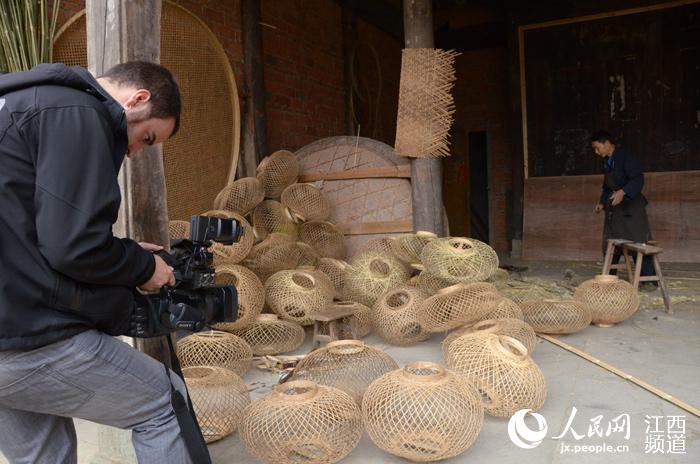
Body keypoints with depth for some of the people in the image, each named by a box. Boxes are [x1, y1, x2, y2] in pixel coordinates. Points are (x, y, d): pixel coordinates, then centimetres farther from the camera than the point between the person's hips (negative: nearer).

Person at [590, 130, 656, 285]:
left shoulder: (625, 156, -11)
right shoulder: (606, 162, 12)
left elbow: (638, 179, -20)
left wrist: (623, 192, -35)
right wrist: (602, 203, 8)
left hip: (631, 206, -7)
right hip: (614, 208, 8)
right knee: (609, 245, 6)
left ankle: (649, 280, -3)